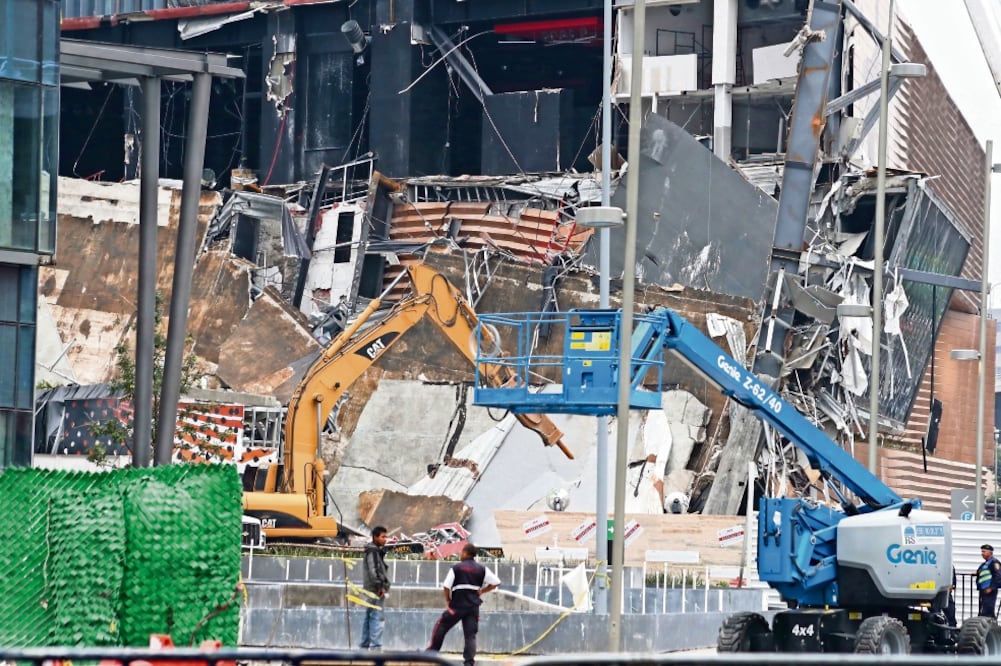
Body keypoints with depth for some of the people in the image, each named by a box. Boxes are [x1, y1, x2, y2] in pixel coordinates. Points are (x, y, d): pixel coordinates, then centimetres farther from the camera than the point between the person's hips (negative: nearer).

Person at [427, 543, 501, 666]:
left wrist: (448, 600, 8)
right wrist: (481, 591, 13)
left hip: (457, 605, -3)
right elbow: (496, 582, 5)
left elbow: (447, 586, -7)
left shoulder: (456, 568, -3)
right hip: (473, 606, 3)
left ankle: (433, 650, 14)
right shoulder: (482, 569, 7)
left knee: (441, 627, 12)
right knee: (470, 635, 4)